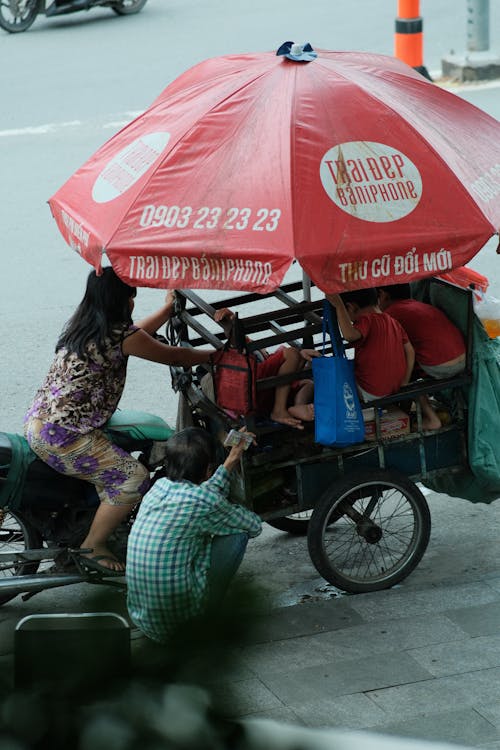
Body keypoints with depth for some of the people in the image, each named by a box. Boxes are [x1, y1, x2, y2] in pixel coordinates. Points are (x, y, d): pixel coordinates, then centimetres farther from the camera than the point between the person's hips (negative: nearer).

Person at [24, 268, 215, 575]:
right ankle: (93, 548, 2)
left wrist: (168, 309, 41)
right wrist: (218, 354, 12)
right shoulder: (120, 335, -14)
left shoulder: (84, 326, 12)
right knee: (134, 478, -9)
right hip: (62, 436, -10)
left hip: (37, 422, 10)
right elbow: (173, 357, -3)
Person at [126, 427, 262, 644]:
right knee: (238, 533, 5)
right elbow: (254, 526, 1)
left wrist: (230, 462, 25)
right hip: (179, 613, -7)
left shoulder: (158, 487, 3)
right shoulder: (202, 501, -17)